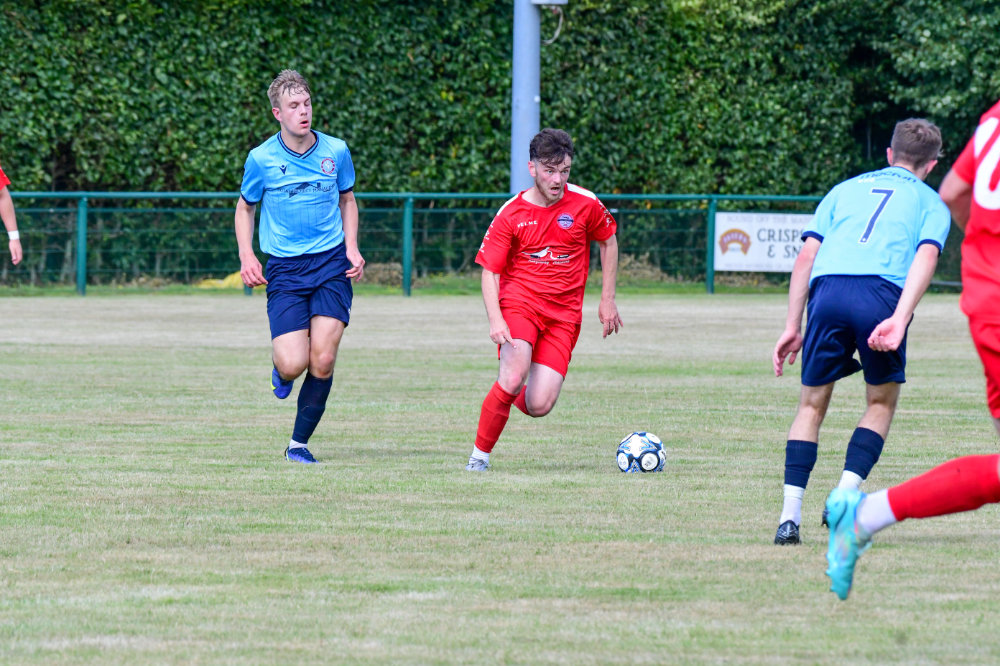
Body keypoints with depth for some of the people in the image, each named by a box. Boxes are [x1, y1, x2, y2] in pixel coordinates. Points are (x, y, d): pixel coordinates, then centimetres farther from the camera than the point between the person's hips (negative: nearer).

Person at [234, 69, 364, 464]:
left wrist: (352, 248, 5)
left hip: (331, 265, 1)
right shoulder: (261, 159, -3)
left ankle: (300, 443, 7)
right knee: (293, 364, -15)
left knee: (322, 361, -11)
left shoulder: (336, 151, 2)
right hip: (284, 268, -1)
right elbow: (245, 207, 13)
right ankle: (280, 367, 25)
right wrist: (247, 258, -1)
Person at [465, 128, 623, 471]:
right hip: (519, 304, -1)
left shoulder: (585, 204, -1)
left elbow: (608, 241, 17)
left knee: (539, 407, -12)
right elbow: (490, 271, 0)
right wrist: (495, 319, -17)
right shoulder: (510, 214, -4)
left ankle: (516, 397, 26)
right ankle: (480, 455, -11)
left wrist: (607, 300, 15)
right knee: (514, 377, -29)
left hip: (564, 314, 1)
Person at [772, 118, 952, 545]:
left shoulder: (845, 189, 30)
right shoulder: (930, 203, 22)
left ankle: (790, 515, 2)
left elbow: (807, 255, 19)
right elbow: (926, 257, 1)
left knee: (812, 404, 14)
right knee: (881, 402, 20)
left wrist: (792, 326, 18)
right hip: (882, 295, -2)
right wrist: (900, 319, -12)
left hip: (828, 290, 2)